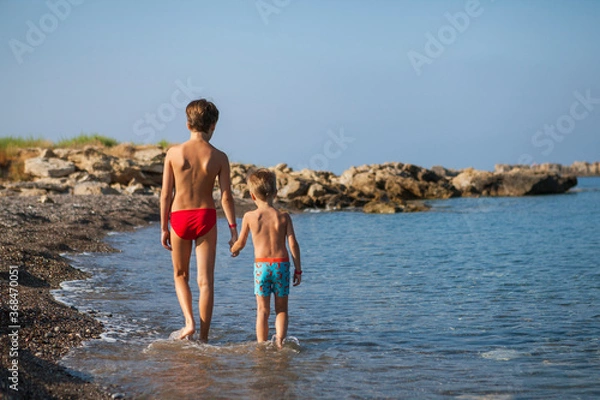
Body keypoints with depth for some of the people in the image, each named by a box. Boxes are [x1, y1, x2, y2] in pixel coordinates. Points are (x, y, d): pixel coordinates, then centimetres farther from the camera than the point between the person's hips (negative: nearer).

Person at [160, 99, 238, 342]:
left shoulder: (174, 153, -5)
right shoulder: (219, 157, -5)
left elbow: (166, 194, -2)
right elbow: (226, 197, -6)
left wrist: (164, 228, 5)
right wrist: (233, 228, 2)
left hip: (179, 217, 0)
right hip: (206, 217, 0)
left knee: (180, 275, 20)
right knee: (205, 280, 6)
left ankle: (189, 322, 1)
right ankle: (203, 337, 8)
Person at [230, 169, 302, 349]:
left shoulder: (249, 217, -1)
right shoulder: (283, 217, 0)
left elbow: (240, 243, 9)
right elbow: (293, 244, -3)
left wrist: (233, 250, 32)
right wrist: (298, 269, 4)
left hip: (261, 265, 0)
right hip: (282, 264, 1)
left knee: (262, 310, 6)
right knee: (281, 309, 10)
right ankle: (280, 339, -6)